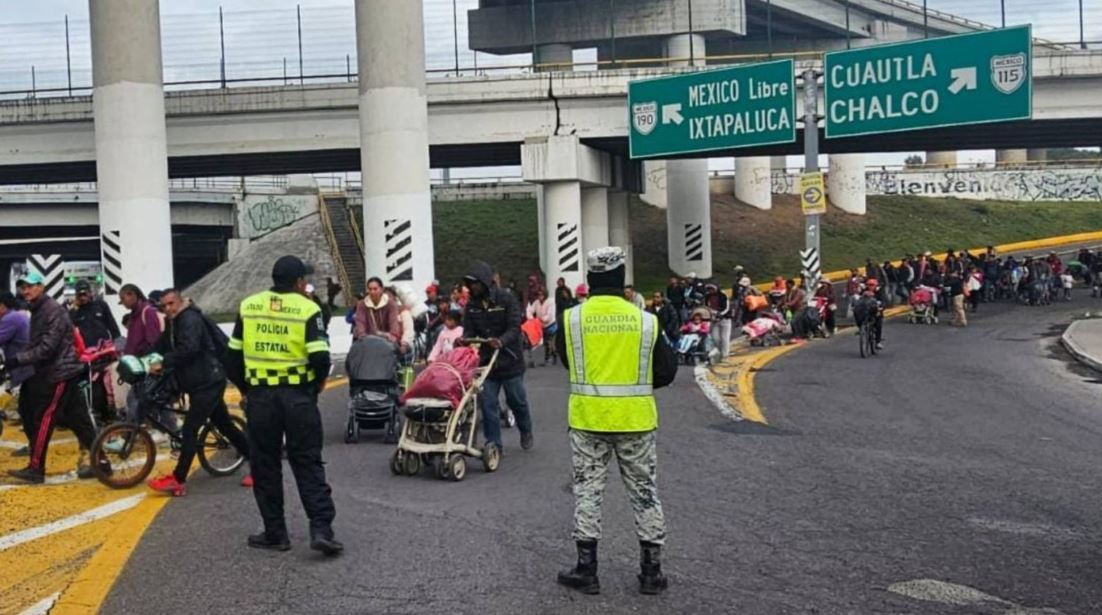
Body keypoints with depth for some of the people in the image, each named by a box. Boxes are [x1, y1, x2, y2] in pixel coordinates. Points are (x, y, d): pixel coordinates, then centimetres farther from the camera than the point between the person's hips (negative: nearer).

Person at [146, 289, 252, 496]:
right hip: (200, 383, 10)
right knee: (225, 426, 14)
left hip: (209, 382, -10)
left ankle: (177, 481, -5)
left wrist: (163, 364, -27)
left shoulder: (190, 319, -15)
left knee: (189, 429, -9)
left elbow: (189, 348, -29)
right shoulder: (173, 323, 17)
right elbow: (161, 346, 13)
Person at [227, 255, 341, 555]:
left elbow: (234, 356, 7)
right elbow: (320, 358, -13)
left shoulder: (248, 306, 4)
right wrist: (318, 382, 6)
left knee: (265, 466, 11)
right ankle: (321, 529, -3)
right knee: (308, 464, 5)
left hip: (259, 396, 2)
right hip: (298, 395, -2)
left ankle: (275, 533, 15)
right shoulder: (307, 309, -7)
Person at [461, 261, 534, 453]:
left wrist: (501, 341, -38)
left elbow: (515, 327, -19)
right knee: (488, 403, 0)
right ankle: (493, 444, 9)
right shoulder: (472, 304, 1)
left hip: (509, 358, -3)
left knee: (517, 400, 11)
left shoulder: (506, 298, -12)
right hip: (486, 359, 3)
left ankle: (525, 432, 37)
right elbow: (469, 330, 0)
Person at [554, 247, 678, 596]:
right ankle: (651, 571, 17)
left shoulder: (572, 319, -6)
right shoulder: (645, 321, -7)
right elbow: (666, 371, 0)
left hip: (588, 418, 0)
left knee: (587, 490, 10)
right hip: (634, 418, 0)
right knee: (644, 492, 12)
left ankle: (586, 570, 13)